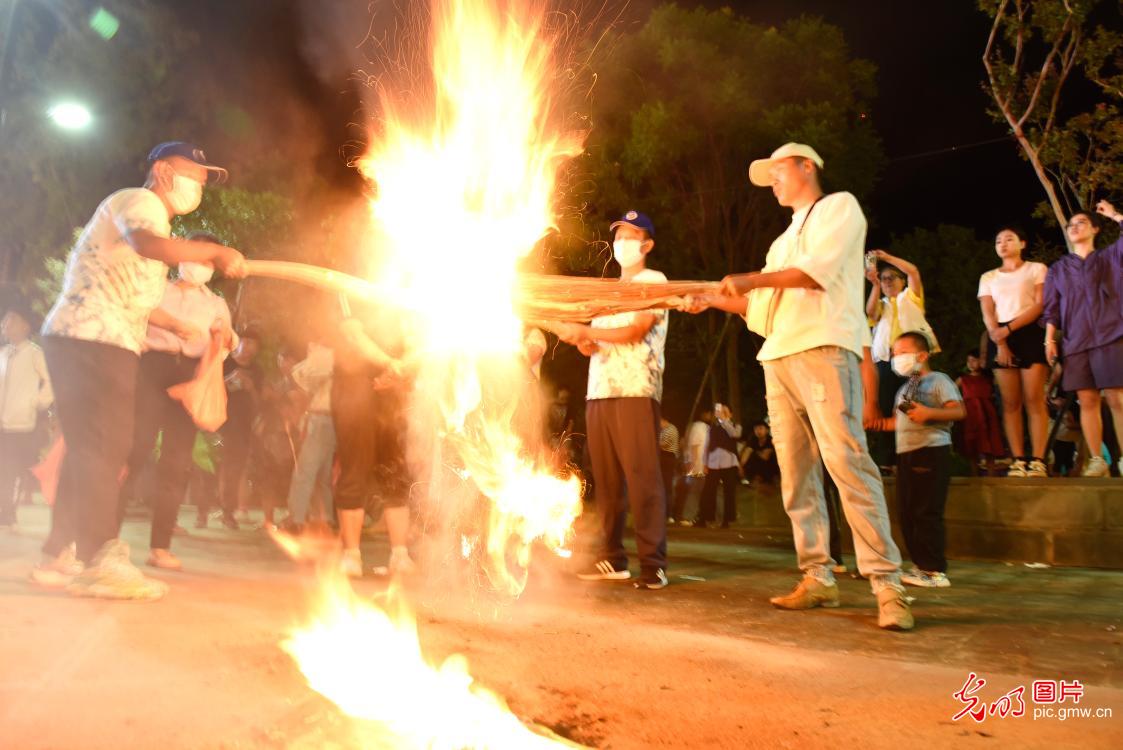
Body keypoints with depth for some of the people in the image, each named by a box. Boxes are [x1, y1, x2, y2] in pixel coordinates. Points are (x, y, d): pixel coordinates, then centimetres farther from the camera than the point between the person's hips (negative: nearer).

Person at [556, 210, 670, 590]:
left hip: (635, 391, -7)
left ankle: (653, 564, -11)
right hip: (598, 391, 7)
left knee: (642, 476, -11)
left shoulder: (653, 281, 5)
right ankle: (612, 558, 8)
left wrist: (586, 331, -7)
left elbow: (635, 331, -9)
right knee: (605, 479, 4)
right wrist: (585, 342, 2)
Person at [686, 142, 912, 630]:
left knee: (846, 462, -17)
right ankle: (818, 579, 6)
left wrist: (756, 280, -11)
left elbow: (819, 269, -8)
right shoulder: (784, 240, 30)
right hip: (777, 357, 8)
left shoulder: (839, 206, 9)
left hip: (824, 348, -8)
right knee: (796, 473, 2)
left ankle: (887, 586, -14)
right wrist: (715, 301, 19)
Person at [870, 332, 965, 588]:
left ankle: (935, 571, -5)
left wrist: (929, 413, -25)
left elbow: (959, 411, -13)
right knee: (907, 513, 9)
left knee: (926, 513, -10)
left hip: (931, 451, -9)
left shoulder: (938, 380, -3)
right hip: (905, 453, 9)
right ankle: (920, 565, 17)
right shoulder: (905, 388, 22)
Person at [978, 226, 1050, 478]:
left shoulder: (1036, 269, 11)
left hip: (1030, 334, -2)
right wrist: (1000, 342, -9)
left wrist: (1008, 329, -13)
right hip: (1000, 338, 2)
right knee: (1011, 402, -4)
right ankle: (1018, 461, -6)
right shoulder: (988, 277, 19)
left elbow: (1040, 305, -2)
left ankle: (1037, 461, -13)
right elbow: (988, 314, 7)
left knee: (1034, 400, -11)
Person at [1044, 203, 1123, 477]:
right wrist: (1049, 339, 2)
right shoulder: (1058, 269, 18)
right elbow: (1051, 308, 12)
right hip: (1076, 342, 2)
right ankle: (1097, 460, 2)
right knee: (1088, 401, -1)